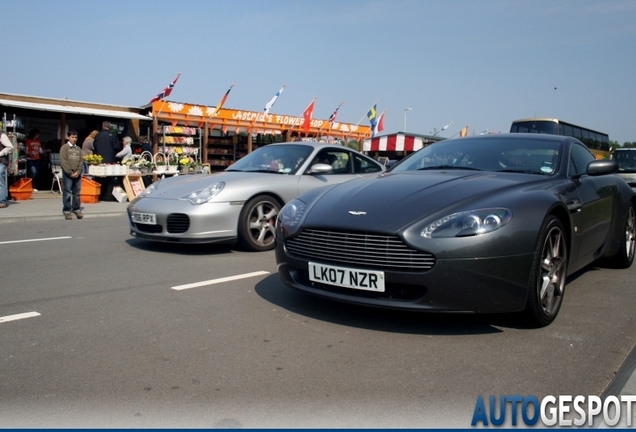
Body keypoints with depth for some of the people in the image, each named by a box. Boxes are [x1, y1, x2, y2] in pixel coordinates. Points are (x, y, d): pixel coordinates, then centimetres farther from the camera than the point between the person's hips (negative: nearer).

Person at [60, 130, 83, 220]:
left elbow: (80, 161, 9)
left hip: (77, 174, 4)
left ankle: (76, 209, 15)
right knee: (67, 193, -3)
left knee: (77, 193, 8)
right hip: (67, 174, -4)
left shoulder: (78, 149, 14)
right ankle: (67, 211, 1)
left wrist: (78, 172, -5)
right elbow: (63, 161, -8)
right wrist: (70, 172, -13)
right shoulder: (64, 147, 0)